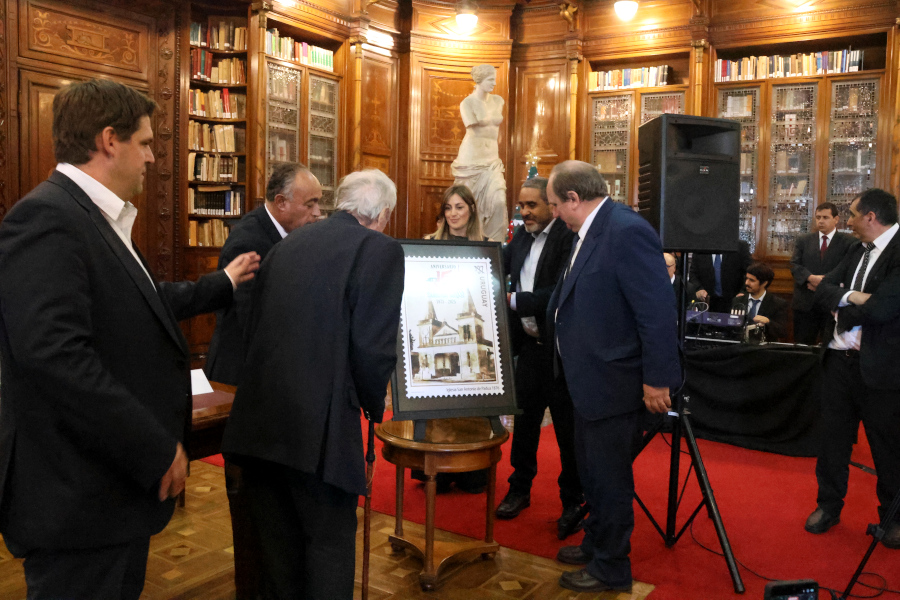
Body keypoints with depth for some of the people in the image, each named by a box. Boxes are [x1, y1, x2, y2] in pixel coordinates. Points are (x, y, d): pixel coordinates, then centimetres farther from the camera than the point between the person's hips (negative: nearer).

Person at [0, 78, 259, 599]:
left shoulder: (100, 221, 13)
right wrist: (157, 450, -25)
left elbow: (142, 306, 25)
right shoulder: (46, 218, -20)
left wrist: (223, 283, 37)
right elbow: (54, 354, -30)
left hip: (117, 483, 10)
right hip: (80, 499, -10)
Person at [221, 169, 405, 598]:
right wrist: (374, 405, 5)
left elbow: (253, 329, 12)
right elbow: (373, 347, -13)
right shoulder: (379, 248, -6)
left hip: (257, 418, 6)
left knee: (276, 540, 20)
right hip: (318, 425, -6)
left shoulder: (287, 244, 13)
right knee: (330, 542, 11)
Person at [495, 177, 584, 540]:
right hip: (529, 343, 7)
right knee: (524, 418, 16)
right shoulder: (522, 236, 10)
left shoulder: (569, 237, -16)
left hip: (559, 346, -7)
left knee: (567, 425, 4)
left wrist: (514, 300, -21)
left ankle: (573, 503, 19)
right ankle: (520, 489, 32)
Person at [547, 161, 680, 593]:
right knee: (591, 472, 24)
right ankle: (597, 545, 44)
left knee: (609, 477, 7)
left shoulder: (627, 232, -23)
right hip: (589, 380, 10)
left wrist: (657, 379, -23)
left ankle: (611, 569, 27)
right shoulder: (589, 232, 8)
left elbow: (657, 309, -25)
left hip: (614, 383, -10)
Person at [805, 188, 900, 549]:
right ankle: (829, 505, 29)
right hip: (839, 360, 7)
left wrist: (843, 312, -7)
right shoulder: (858, 251, 11)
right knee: (834, 437, 14)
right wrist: (850, 297, -14)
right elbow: (823, 290, 6)